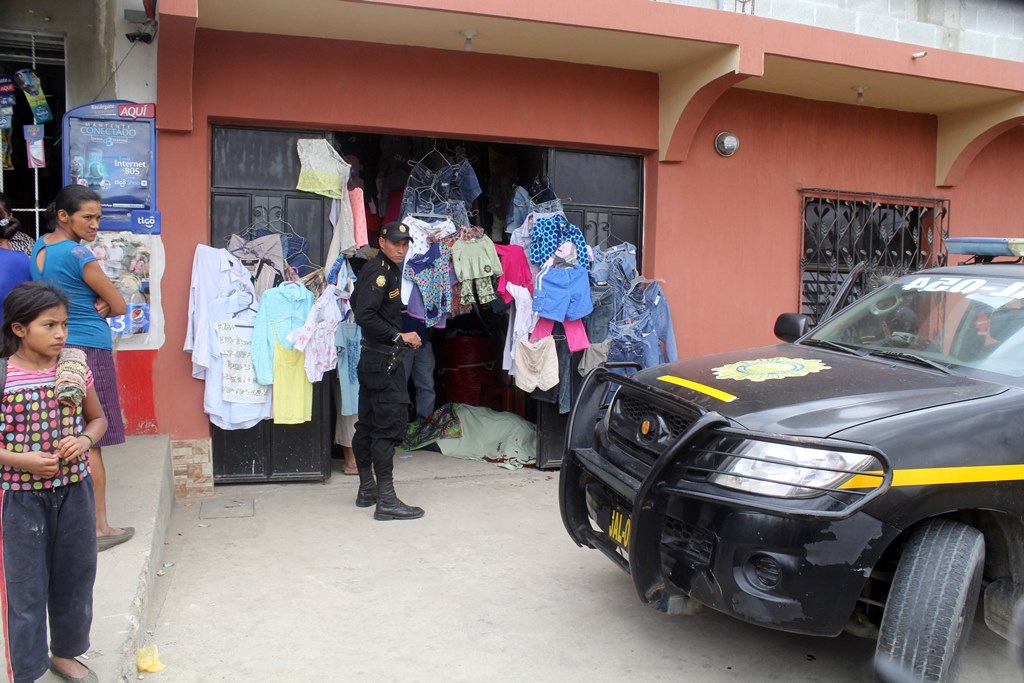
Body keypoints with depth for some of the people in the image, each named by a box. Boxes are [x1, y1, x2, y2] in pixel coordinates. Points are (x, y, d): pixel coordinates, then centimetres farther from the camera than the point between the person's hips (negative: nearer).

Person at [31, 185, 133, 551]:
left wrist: (92, 305, 1)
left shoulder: (38, 247, 10)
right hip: (88, 352, -8)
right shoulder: (79, 254, -15)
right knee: (91, 443, -1)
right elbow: (120, 306, -10)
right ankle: (99, 527, 6)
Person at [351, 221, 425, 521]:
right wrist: (399, 336, -19)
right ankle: (386, 501, -9)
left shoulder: (387, 270, 16)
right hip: (383, 360, -11)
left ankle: (367, 489, 26)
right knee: (390, 424, -10)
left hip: (373, 358, 11)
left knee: (369, 424, 15)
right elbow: (364, 315, -24)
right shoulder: (378, 271, -14)